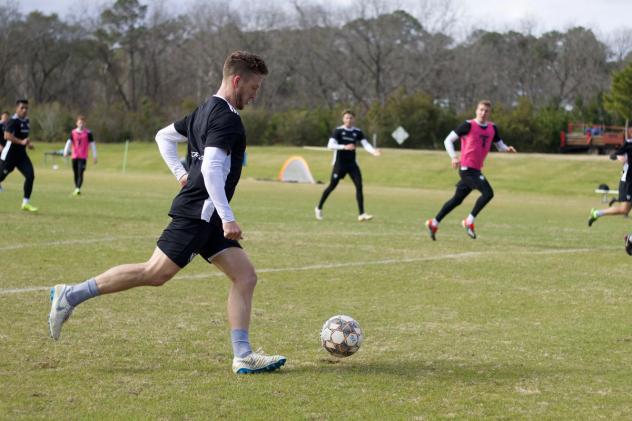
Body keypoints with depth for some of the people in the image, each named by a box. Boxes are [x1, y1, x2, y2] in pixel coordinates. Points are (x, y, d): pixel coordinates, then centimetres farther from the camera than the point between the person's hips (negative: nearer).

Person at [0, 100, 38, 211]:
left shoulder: (26, 120, 11)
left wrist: (28, 143, 13)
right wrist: (22, 142, -37)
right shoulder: (13, 121, -16)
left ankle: (26, 203, -4)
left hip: (21, 154, 7)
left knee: (30, 175, -9)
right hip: (10, 155, -7)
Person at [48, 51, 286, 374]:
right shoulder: (226, 118, -13)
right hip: (198, 212, -10)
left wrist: (180, 173, 19)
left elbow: (164, 136, 27)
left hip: (206, 216, 10)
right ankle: (70, 295, -1)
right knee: (155, 273, -9)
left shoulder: (206, 110, 17)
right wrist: (227, 217, -25)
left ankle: (243, 356, -1)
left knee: (245, 277, 3)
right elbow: (211, 168, -24)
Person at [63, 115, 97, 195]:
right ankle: (76, 189, 19)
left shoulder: (88, 133, 1)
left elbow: (92, 144, 5)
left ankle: (78, 189, -25)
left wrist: (94, 156, 4)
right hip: (75, 156, 3)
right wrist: (65, 152, -12)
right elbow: (69, 142, 3)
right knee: (75, 174, 8)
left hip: (83, 157, -3)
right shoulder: (73, 132, 9)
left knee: (80, 173, -15)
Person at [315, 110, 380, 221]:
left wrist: (373, 151, -23)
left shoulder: (357, 132, 5)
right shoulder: (338, 131, -6)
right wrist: (344, 147, -30)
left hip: (352, 164, 4)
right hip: (340, 163, -4)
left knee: (359, 186, -8)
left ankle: (361, 214, -7)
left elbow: (366, 144, -2)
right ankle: (319, 208, 23)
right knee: (332, 186, 4)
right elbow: (330, 145, -17)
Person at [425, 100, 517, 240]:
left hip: (475, 169, 7)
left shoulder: (492, 128, 10)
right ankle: (469, 222, -8)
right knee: (488, 193, -18)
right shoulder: (469, 125, -8)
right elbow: (448, 140, -4)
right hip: (467, 168, -7)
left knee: (457, 199, 15)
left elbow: (500, 145, 19)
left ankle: (433, 223, 26)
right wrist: (454, 157, -18)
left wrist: (508, 149, -4)